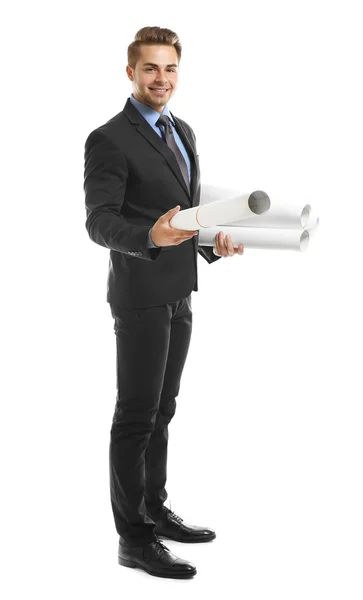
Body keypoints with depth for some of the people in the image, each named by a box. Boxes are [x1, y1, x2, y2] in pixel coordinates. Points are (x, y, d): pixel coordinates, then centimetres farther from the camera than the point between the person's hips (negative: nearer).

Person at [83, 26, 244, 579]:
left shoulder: (183, 133, 13)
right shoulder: (109, 140, -13)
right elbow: (99, 223, -20)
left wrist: (211, 242, 2)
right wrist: (150, 236, -38)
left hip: (179, 295, 8)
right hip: (141, 297, -8)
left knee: (161, 410, 16)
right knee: (136, 416, -2)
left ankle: (155, 511, 28)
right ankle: (134, 538, 5)